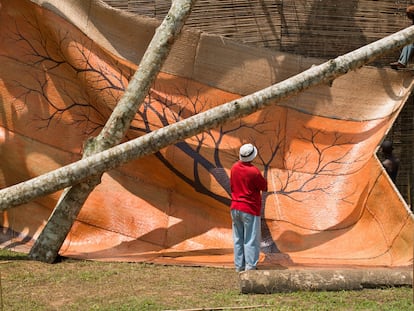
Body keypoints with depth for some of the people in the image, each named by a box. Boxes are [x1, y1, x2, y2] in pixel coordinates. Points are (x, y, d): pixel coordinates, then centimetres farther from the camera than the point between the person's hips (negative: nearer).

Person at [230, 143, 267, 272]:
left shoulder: (234, 167, 1)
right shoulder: (254, 171, -19)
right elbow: (264, 187, -5)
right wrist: (263, 179, 13)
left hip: (235, 208, 6)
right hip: (250, 209, -6)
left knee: (238, 239, 13)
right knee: (251, 241, 0)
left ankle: (239, 266, 17)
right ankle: (250, 267, -1)